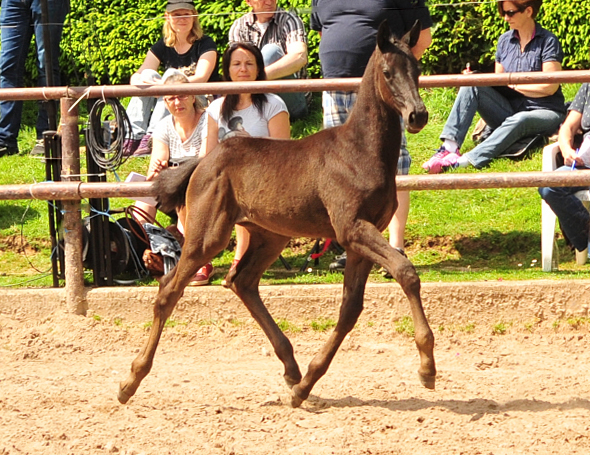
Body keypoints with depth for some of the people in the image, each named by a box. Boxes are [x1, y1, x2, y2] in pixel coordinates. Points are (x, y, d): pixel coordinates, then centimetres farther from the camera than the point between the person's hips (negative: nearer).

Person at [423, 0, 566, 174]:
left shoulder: (548, 41, -6)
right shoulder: (505, 40, 11)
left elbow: (550, 87, -13)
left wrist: (514, 84, -8)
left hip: (544, 113, -5)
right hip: (510, 110, 5)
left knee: (518, 121, -41)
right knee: (471, 85, -17)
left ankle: (467, 160, -53)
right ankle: (450, 146, -33)